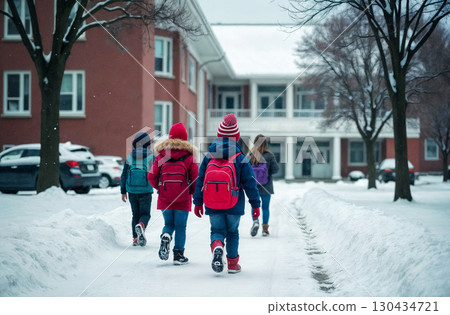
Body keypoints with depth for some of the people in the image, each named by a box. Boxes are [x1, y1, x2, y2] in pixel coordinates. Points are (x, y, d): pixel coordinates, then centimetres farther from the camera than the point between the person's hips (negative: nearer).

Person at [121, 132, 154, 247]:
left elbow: (124, 175, 5)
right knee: (145, 214, 5)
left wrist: (123, 192, 12)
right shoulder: (151, 157, -4)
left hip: (132, 191, 2)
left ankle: (136, 238, 9)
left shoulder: (129, 157, 2)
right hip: (145, 191, -2)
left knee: (135, 214, 14)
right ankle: (140, 225, -27)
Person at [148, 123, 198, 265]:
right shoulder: (189, 157, -4)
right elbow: (196, 179, -5)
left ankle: (165, 237, -12)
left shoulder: (161, 156, 1)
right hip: (183, 200, -2)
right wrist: (191, 191, 14)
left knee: (168, 224, 18)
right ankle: (178, 255, 8)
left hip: (164, 198, 2)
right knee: (180, 227, 8)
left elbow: (152, 176, -2)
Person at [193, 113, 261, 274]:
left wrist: (198, 202, 11)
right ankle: (233, 264, 21)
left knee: (217, 230, 10)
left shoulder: (208, 157, 2)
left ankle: (216, 247, -22)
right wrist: (255, 204, 3)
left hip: (212, 206, 1)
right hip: (234, 206, -1)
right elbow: (250, 183, -4)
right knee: (232, 232, 16)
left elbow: (200, 180, 4)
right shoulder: (240, 159, -5)